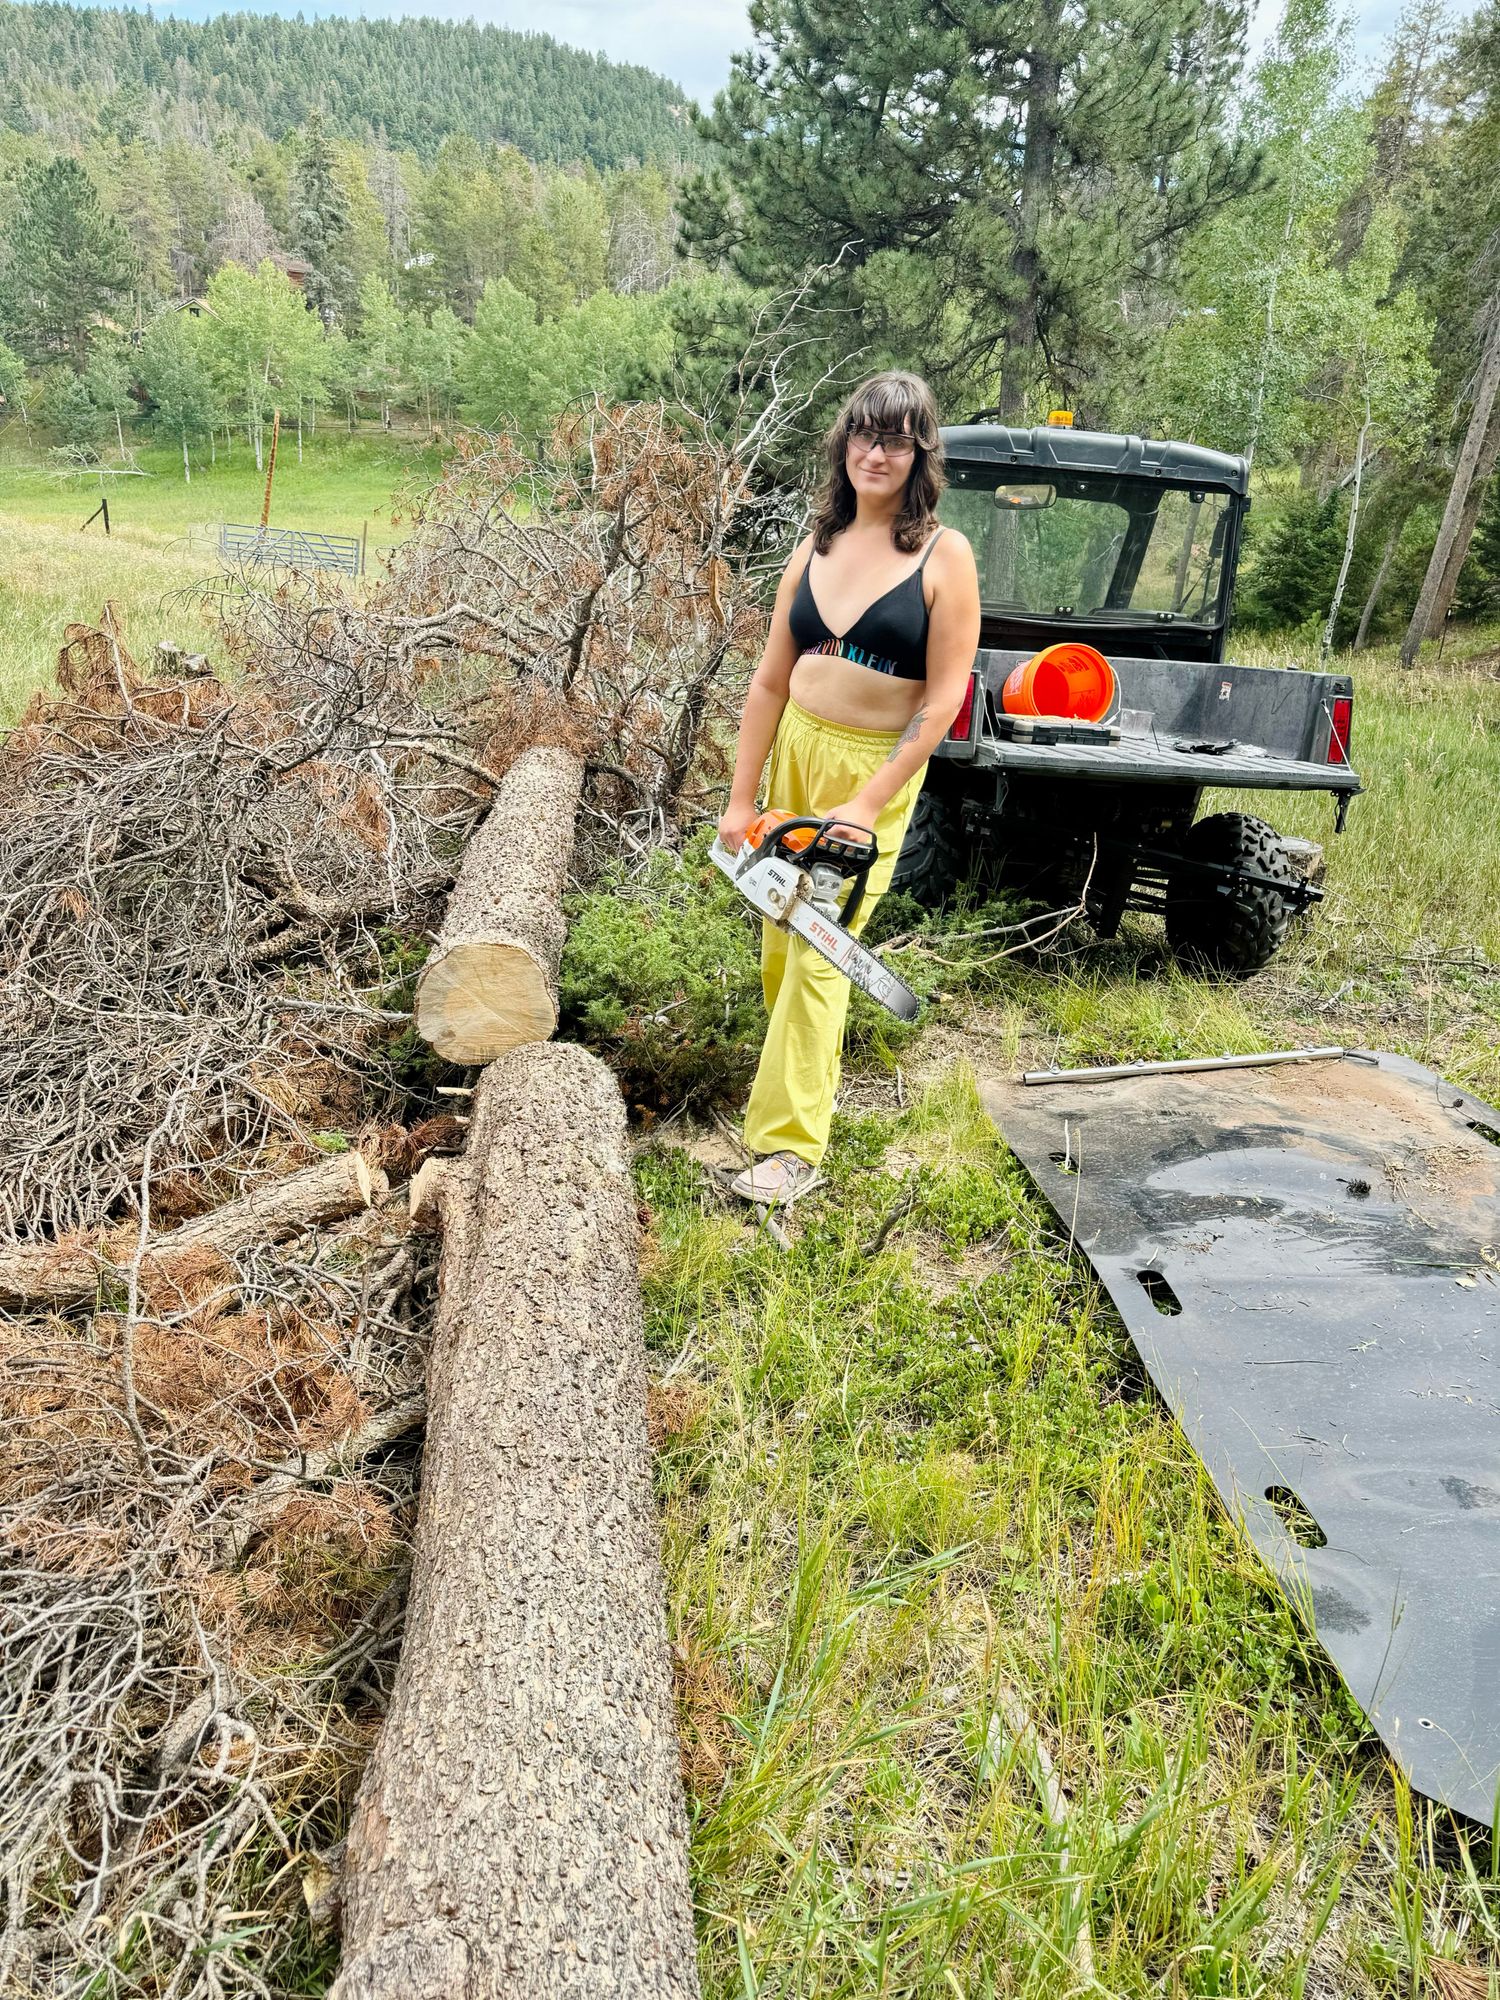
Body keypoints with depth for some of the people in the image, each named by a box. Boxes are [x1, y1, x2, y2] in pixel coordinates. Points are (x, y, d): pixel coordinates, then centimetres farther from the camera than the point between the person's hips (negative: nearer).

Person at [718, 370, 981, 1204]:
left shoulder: (945, 556, -7)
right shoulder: (815, 550, 7)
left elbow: (944, 698, -13)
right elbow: (770, 681, 6)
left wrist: (866, 806, -18)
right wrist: (741, 798, 3)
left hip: (877, 768, -5)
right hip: (793, 751, 5)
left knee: (820, 952, -10)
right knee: (782, 935, 13)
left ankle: (793, 1146, -4)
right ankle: (802, 1063, 37)